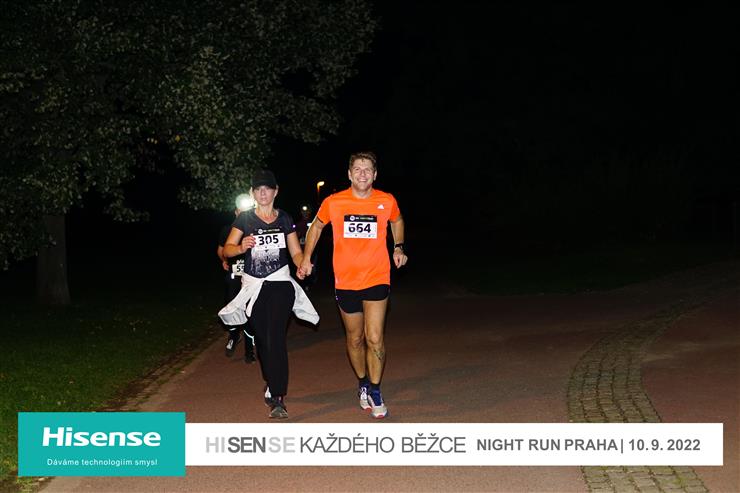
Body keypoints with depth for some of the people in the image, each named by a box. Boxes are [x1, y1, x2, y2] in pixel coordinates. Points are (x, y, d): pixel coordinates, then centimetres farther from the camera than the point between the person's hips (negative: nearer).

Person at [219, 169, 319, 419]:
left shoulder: (284, 219, 7)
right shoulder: (244, 219, 4)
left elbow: (296, 252, 8)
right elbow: (227, 249, -4)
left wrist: (303, 265, -14)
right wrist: (241, 247, -27)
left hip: (280, 285, -2)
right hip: (253, 286, 2)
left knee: (276, 339, -14)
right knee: (261, 339, 11)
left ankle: (277, 398, -17)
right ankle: (273, 386, 33)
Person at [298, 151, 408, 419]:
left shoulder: (387, 201, -4)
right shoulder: (333, 202, -5)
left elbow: (397, 221, 19)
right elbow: (316, 226, 13)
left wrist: (398, 248, 6)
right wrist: (306, 259, 7)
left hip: (377, 279, -1)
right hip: (345, 282, 1)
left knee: (374, 339, -10)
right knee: (355, 339, 14)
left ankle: (375, 391, 7)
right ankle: (362, 384, 36)